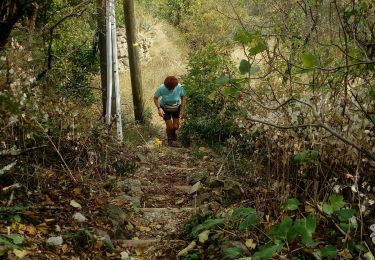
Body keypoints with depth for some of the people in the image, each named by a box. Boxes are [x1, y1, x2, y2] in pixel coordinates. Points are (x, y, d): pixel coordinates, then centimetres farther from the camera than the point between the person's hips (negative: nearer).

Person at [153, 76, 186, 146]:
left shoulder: (180, 87, -29)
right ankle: (170, 139, 28)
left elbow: (183, 98, -11)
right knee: (169, 126, -6)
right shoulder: (161, 88, -32)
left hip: (176, 107, 1)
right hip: (165, 108, -1)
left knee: (176, 126, 1)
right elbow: (155, 98, -16)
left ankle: (173, 133, 41)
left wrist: (182, 110, -16)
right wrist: (159, 108, -30)